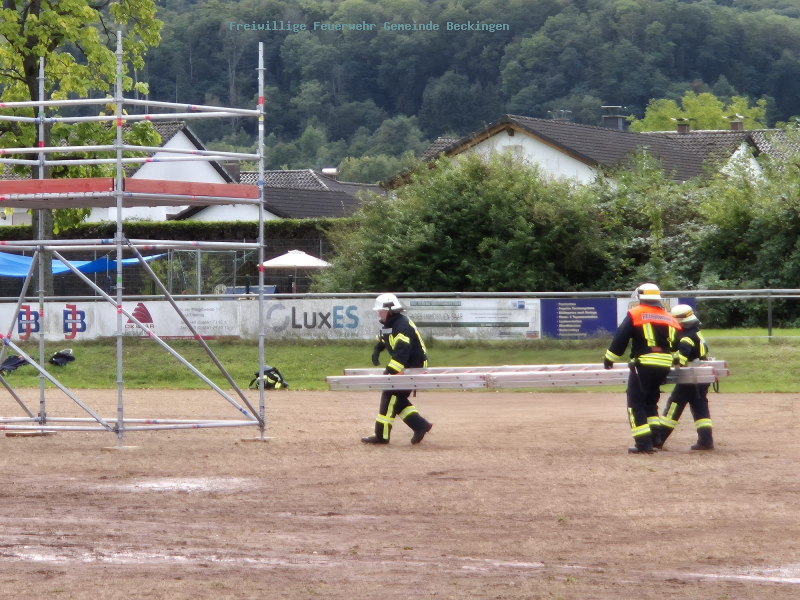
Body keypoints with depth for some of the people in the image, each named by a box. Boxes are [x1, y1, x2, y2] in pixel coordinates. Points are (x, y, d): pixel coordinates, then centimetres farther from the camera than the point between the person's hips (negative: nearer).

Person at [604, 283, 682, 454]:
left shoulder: (635, 314, 0)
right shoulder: (669, 318, 15)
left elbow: (620, 338, -2)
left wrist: (609, 359, 8)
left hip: (643, 365, -6)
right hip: (664, 367, 6)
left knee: (636, 403, -1)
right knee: (650, 401, 22)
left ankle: (644, 444, -9)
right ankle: (656, 438, 13)